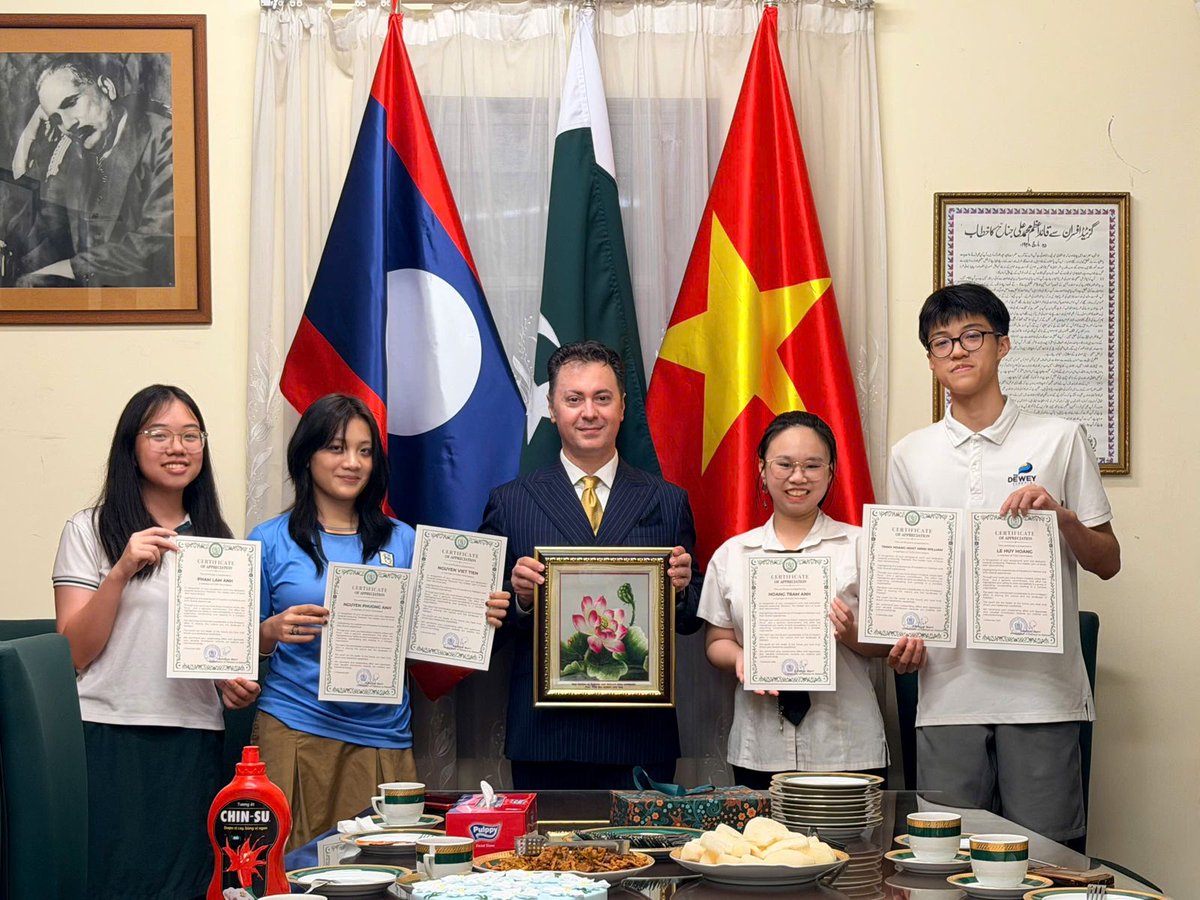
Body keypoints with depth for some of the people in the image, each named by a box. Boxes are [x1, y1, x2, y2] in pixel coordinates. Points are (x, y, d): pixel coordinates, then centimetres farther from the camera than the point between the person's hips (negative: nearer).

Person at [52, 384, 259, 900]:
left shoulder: (219, 541, 15)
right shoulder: (90, 531, 2)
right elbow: (72, 654, -5)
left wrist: (234, 684, 2)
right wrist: (121, 571, -15)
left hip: (195, 743, 4)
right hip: (110, 739, -4)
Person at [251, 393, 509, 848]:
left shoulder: (402, 541, 10)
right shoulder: (272, 541, 4)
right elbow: (244, 646, 6)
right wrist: (274, 631, -15)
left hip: (383, 736, 2)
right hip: (296, 731, -2)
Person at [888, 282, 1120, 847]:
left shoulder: (1059, 441, 5)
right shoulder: (911, 456, 12)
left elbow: (1108, 563, 8)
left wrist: (1061, 516, -10)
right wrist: (903, 632, -1)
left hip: (1043, 693, -2)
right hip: (948, 691, 2)